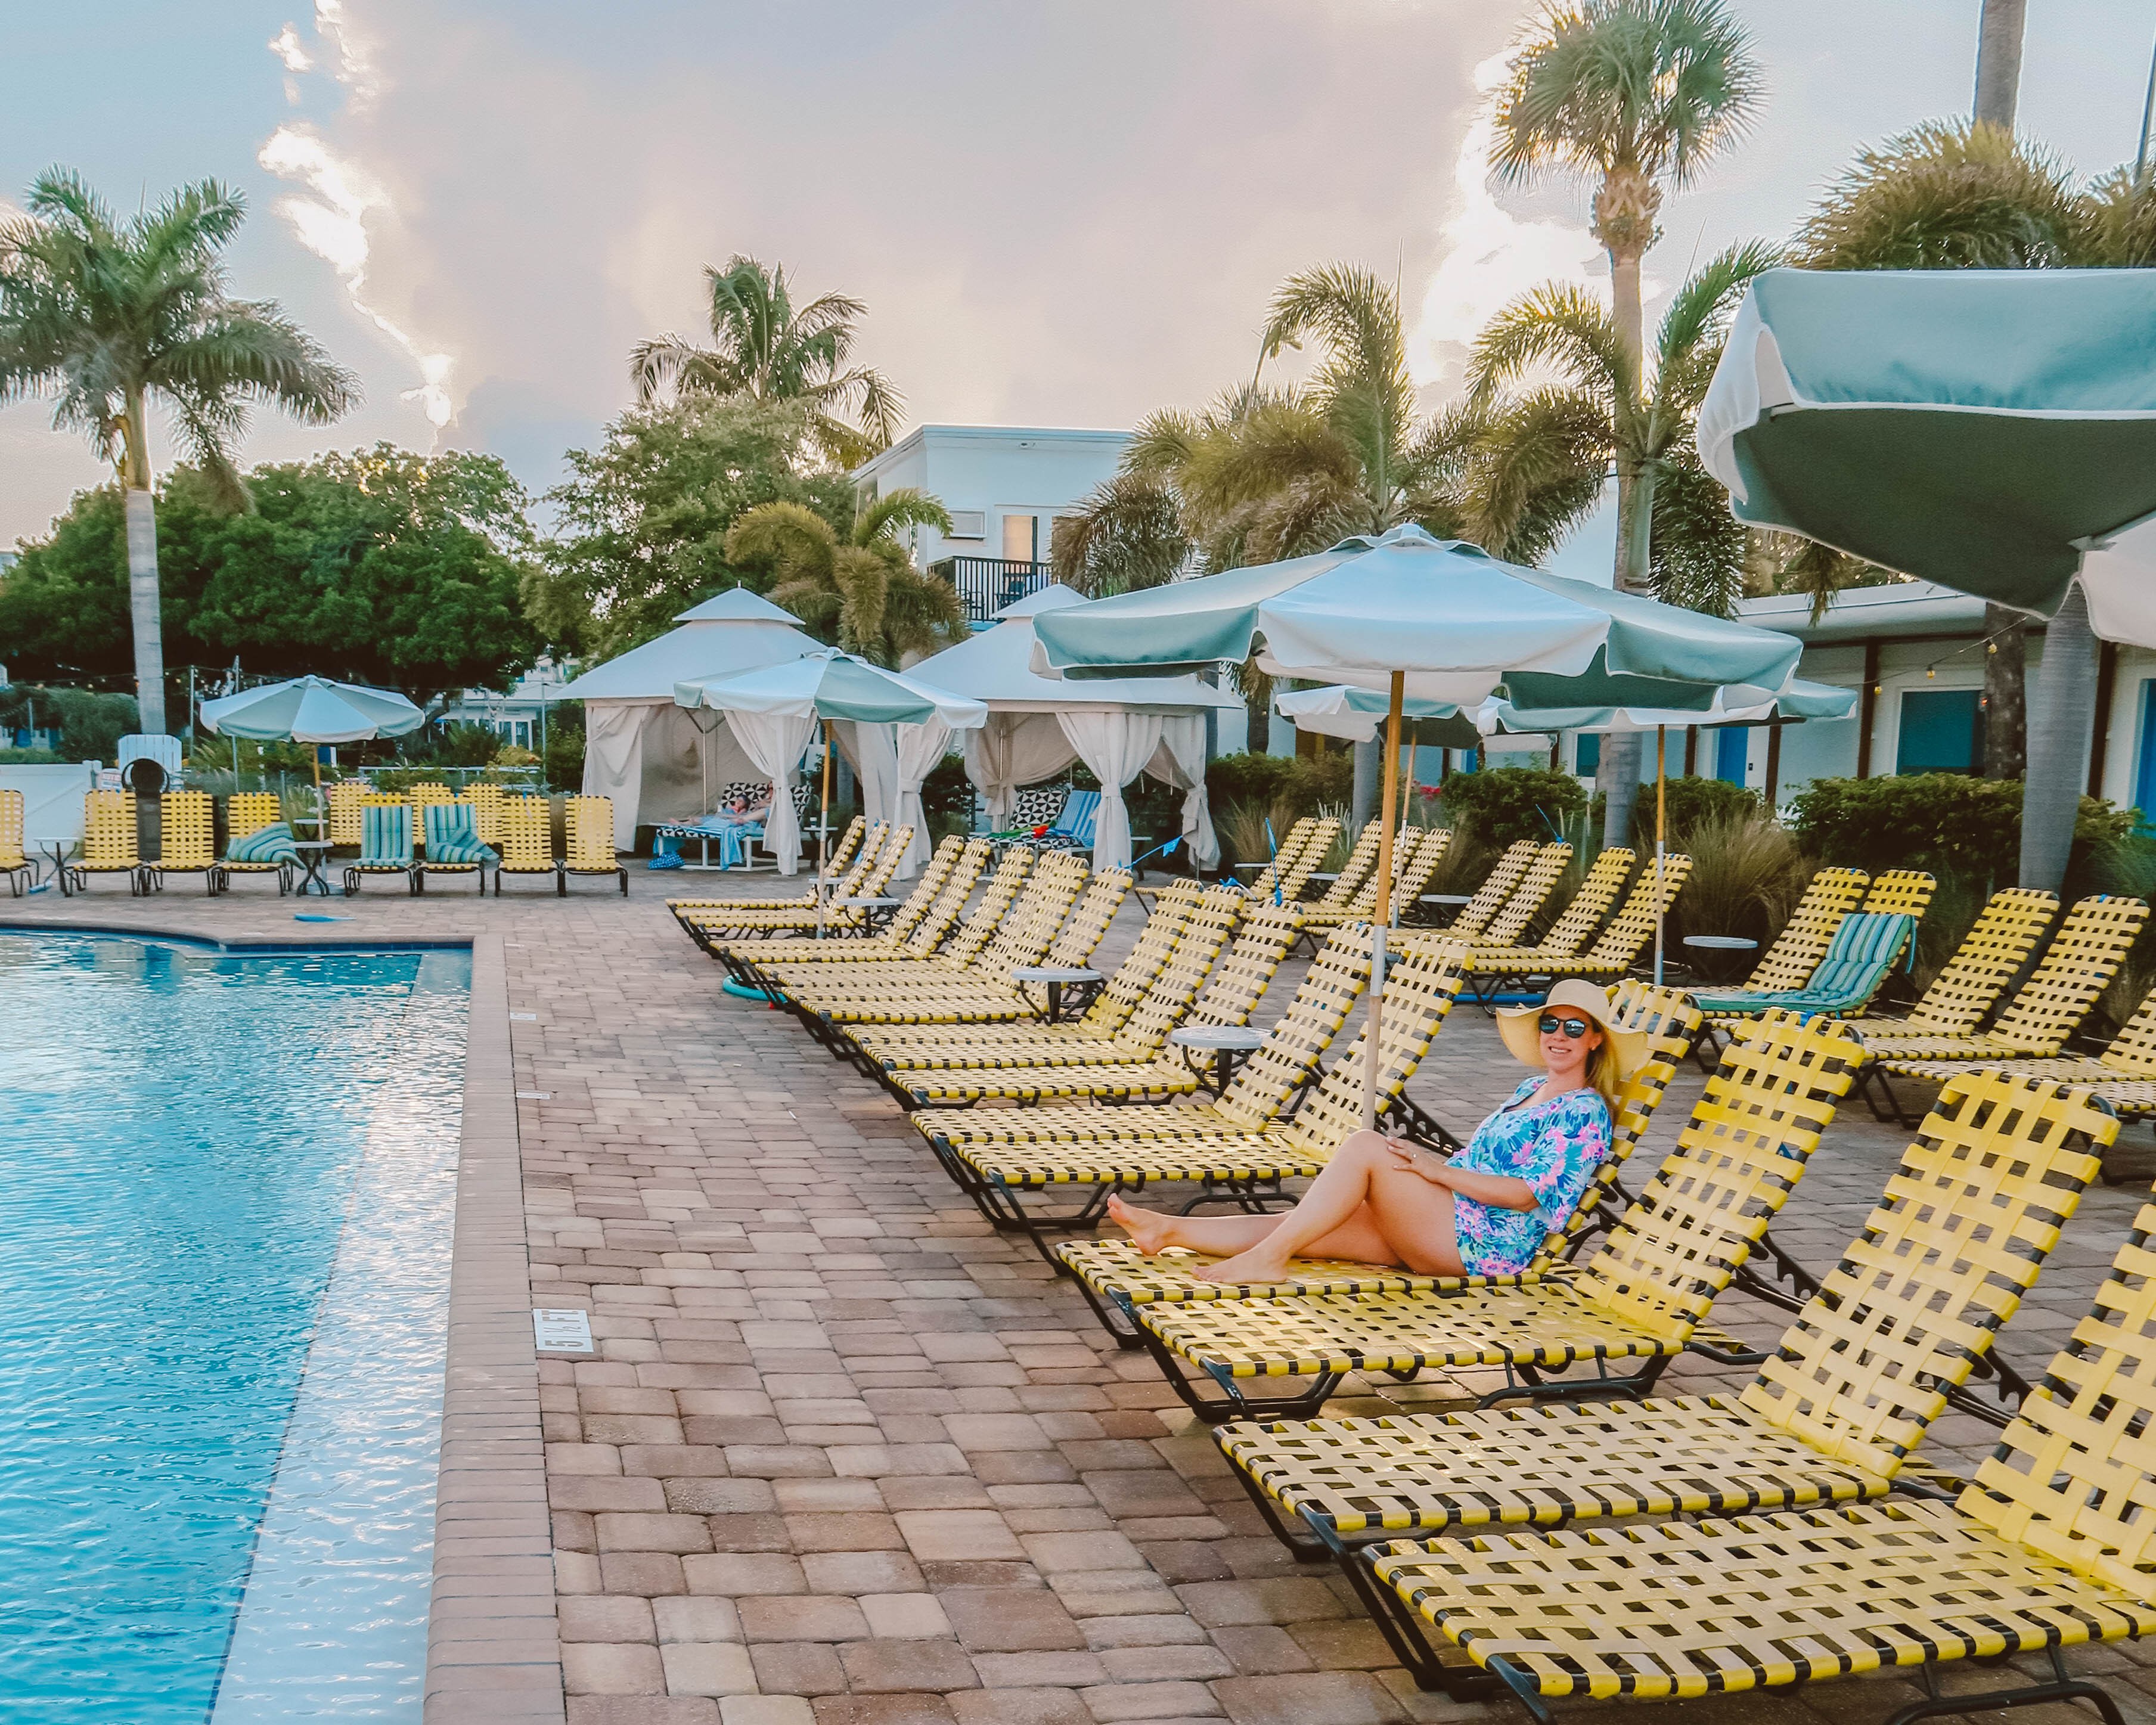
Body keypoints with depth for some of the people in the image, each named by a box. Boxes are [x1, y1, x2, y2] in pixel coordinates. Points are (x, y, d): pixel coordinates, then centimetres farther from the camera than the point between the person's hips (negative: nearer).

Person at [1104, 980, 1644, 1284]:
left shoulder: (1585, 1113, -5)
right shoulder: (1532, 1089, 22)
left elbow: (1529, 1194, -15)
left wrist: (1434, 1171, -14)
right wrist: (1421, 1161, 13)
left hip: (1485, 1245, -8)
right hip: (1442, 1227, 8)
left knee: (1365, 1145, -24)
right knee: (1300, 1225, -7)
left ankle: (1268, 1257, -26)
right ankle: (1169, 1231, -12)